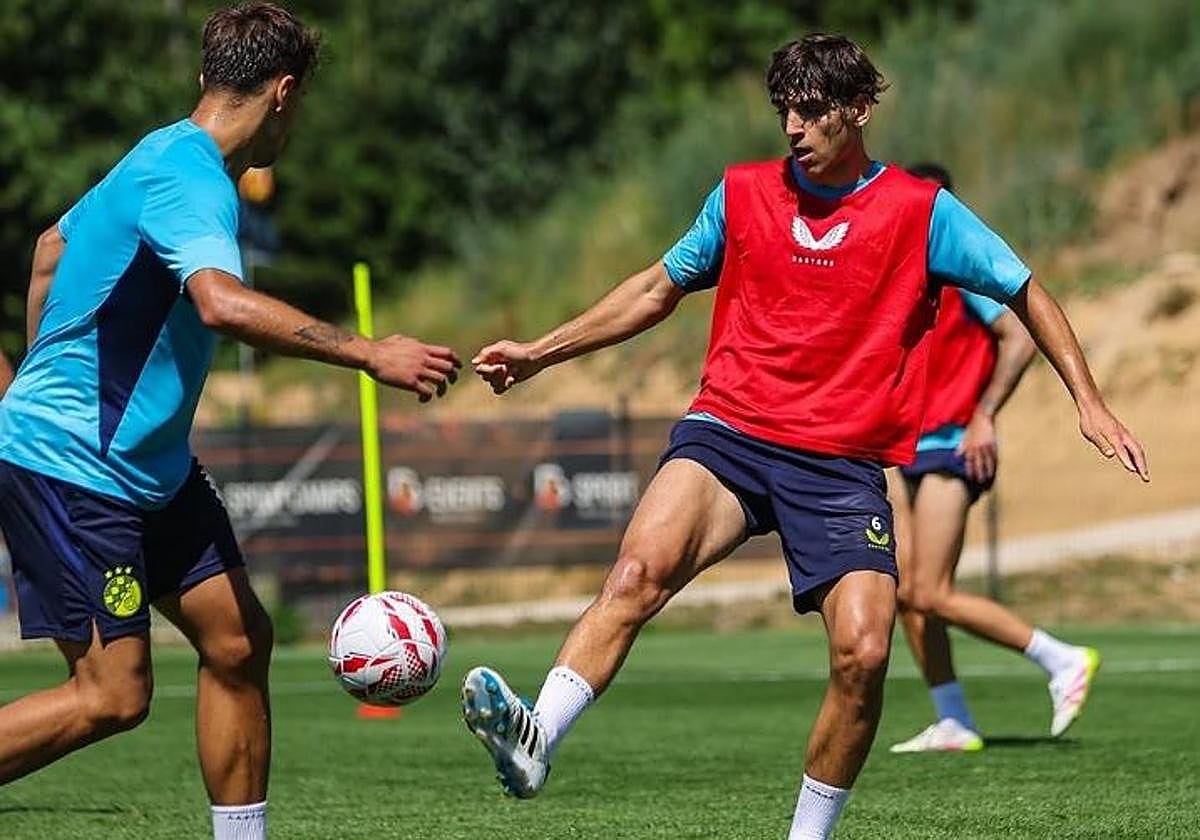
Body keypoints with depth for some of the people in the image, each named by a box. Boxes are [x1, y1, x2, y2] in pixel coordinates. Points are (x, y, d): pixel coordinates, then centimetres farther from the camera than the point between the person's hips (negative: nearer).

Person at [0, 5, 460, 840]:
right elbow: (222, 302, -38)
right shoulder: (188, 179, -19)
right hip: (70, 467, -10)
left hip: (148, 466, 10)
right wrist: (369, 353, -37)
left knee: (237, 639, 4)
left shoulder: (166, 160, 12)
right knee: (114, 695, -10)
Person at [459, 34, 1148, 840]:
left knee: (864, 652, -18)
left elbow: (1027, 294, 11)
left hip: (843, 464, -1)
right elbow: (658, 289, 23)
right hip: (729, 431, 1)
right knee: (641, 568, -29)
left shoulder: (920, 210, 3)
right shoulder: (742, 193, 10)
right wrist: (540, 353, 21)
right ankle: (534, 742, -43)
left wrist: (1089, 402, 2)